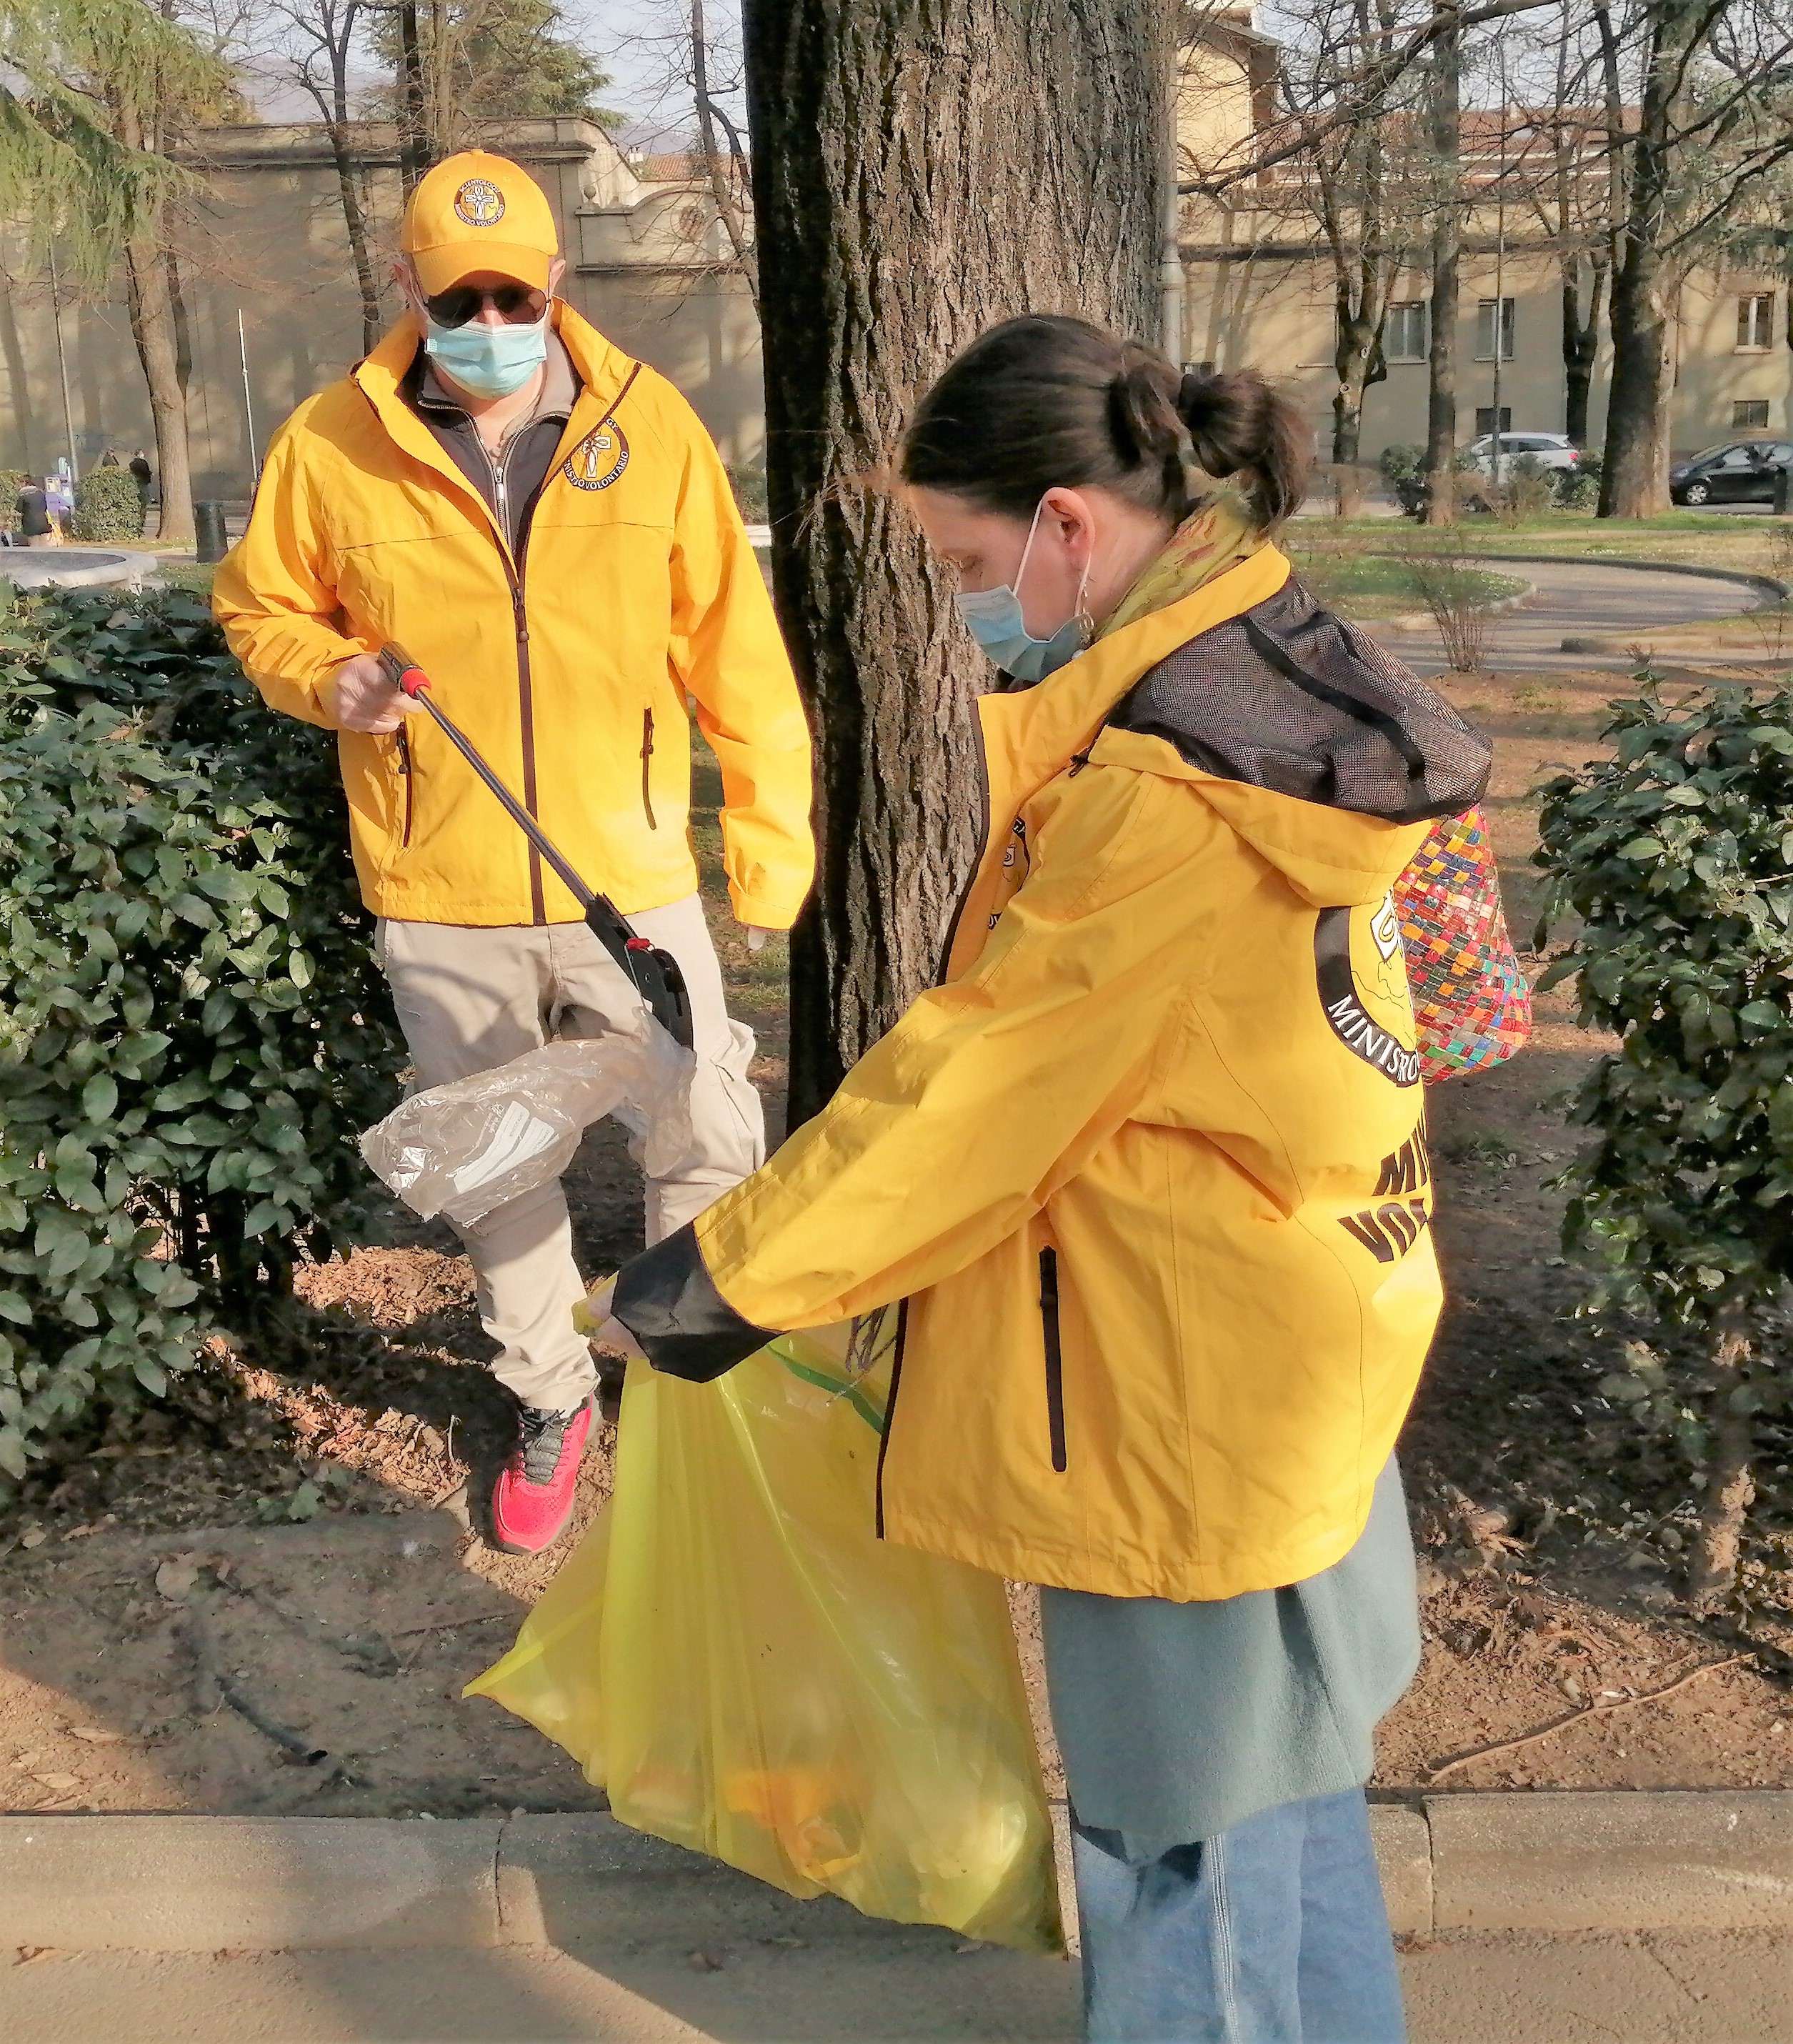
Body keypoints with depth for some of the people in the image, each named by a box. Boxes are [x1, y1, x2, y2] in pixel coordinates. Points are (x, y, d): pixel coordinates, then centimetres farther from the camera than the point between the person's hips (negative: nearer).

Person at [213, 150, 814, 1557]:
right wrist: (328, 680, -12)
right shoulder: (334, 443, -3)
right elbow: (261, 606, 10)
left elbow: (732, 648, -2)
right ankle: (551, 1398, 38)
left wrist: (772, 841, -2)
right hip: (439, 902, 1)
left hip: (629, 876, -1)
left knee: (711, 1142, 5)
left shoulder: (649, 424, -4)